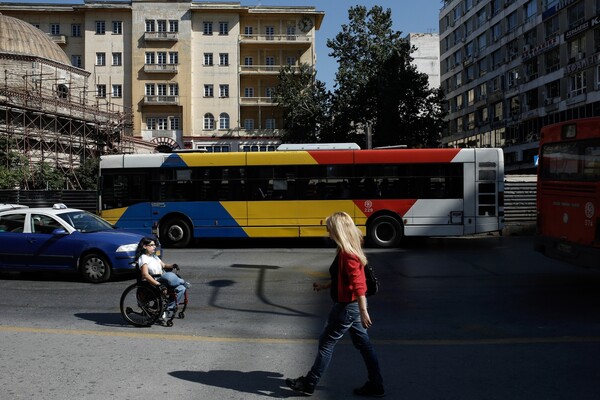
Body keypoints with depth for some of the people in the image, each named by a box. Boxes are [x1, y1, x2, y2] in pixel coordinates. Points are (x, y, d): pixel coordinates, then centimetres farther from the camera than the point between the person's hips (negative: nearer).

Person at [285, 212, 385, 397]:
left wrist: (363, 311, -28)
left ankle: (309, 384, 16)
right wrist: (324, 286, 20)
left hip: (347, 306, -10)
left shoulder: (347, 253, -22)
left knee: (326, 343, 3)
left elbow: (359, 284, -26)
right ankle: (376, 385, 22)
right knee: (363, 344, 14)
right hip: (352, 305, 10)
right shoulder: (348, 250, 8)